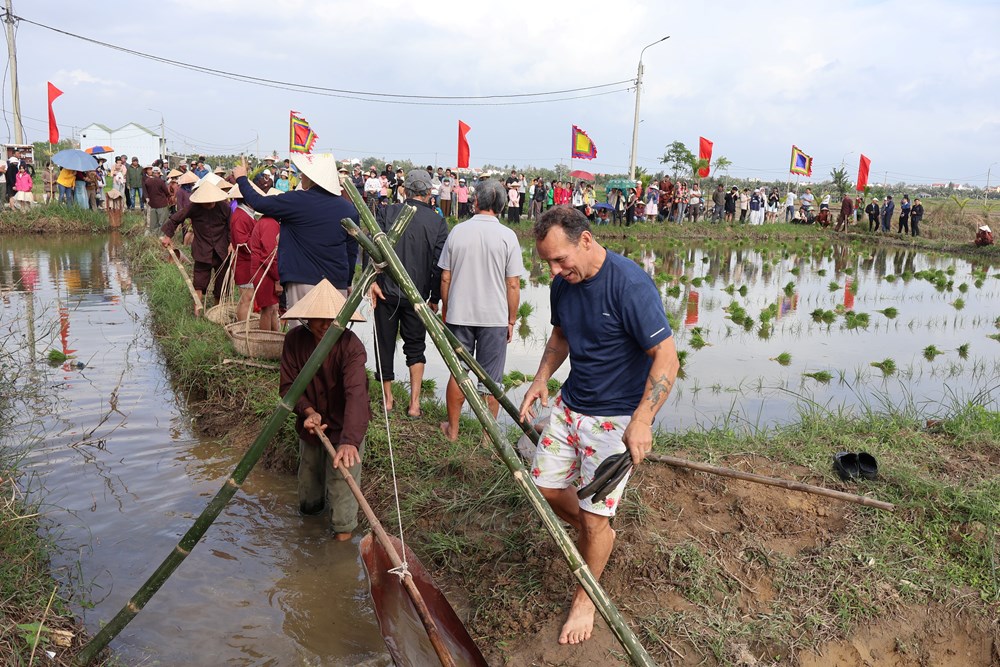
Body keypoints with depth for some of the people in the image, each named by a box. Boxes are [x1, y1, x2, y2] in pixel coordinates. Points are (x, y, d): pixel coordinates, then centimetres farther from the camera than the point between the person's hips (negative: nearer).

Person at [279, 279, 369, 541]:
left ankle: (344, 530, 19)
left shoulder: (351, 345, -27)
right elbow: (288, 384, -6)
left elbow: (356, 394, -40)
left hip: (343, 429, -4)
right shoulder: (294, 340, -13)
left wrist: (349, 440, -53)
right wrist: (308, 411, -25)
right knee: (308, 504, 16)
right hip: (310, 426, 5)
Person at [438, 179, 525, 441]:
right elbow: (513, 285, -7)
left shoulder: (458, 231, -2)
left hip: (459, 315, 2)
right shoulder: (507, 236, -8)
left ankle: (452, 429, 24)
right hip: (495, 318, -2)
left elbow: (445, 278, 3)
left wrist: (445, 312, 15)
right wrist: (511, 320, 4)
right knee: (491, 379, 7)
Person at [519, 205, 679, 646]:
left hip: (617, 418, -7)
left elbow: (666, 357, -23)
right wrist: (541, 378, 1)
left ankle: (585, 599, 25)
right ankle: (592, 533, 42)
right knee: (545, 485, 13)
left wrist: (641, 422, -30)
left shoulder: (630, 284, -25)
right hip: (570, 404, 7)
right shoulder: (563, 284, -2)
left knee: (595, 518, -1)